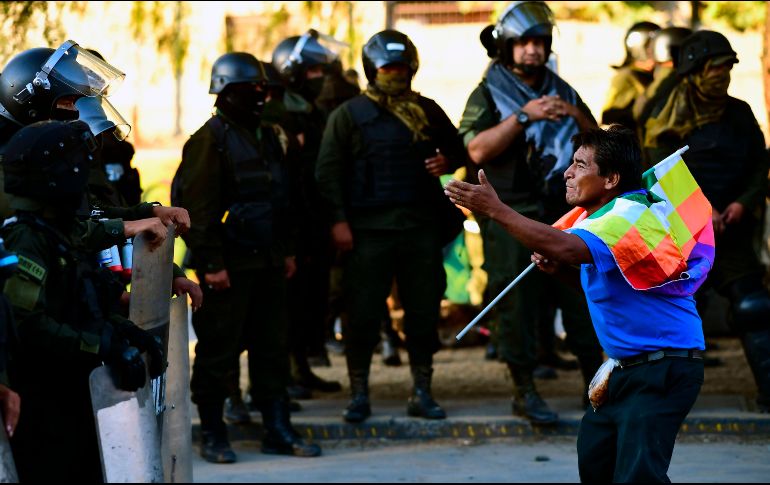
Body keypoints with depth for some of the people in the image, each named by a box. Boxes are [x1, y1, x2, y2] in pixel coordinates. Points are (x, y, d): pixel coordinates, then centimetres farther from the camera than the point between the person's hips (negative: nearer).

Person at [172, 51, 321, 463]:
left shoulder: (271, 138, 14)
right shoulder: (210, 140, -10)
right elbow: (199, 207, -14)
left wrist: (287, 251, 16)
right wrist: (210, 263, -17)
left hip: (268, 263, 7)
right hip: (228, 266, -7)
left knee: (272, 347, 10)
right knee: (219, 351, -1)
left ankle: (278, 429, 16)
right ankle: (212, 434, 7)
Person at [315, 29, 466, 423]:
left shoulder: (427, 111, 13)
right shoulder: (348, 115, 3)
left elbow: (456, 148, 24)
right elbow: (328, 171, -1)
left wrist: (447, 161, -1)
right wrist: (338, 221, -10)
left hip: (421, 225, 3)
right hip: (368, 228, -3)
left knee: (424, 310, 5)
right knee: (363, 313, -2)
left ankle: (422, 393, 14)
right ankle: (359, 394, 6)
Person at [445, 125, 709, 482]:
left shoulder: (631, 217, -21)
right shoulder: (603, 216, 11)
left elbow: (566, 247, -38)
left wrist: (495, 209, -35)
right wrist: (561, 270, 3)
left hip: (662, 371, -11)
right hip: (626, 368, 11)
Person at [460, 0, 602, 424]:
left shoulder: (561, 91, 17)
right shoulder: (488, 95, 1)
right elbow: (477, 150, -15)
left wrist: (577, 116, -3)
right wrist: (523, 116, -20)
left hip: (565, 213, 4)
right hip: (512, 216, -4)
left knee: (583, 298, 4)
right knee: (518, 304, -4)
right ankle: (524, 392, 5)